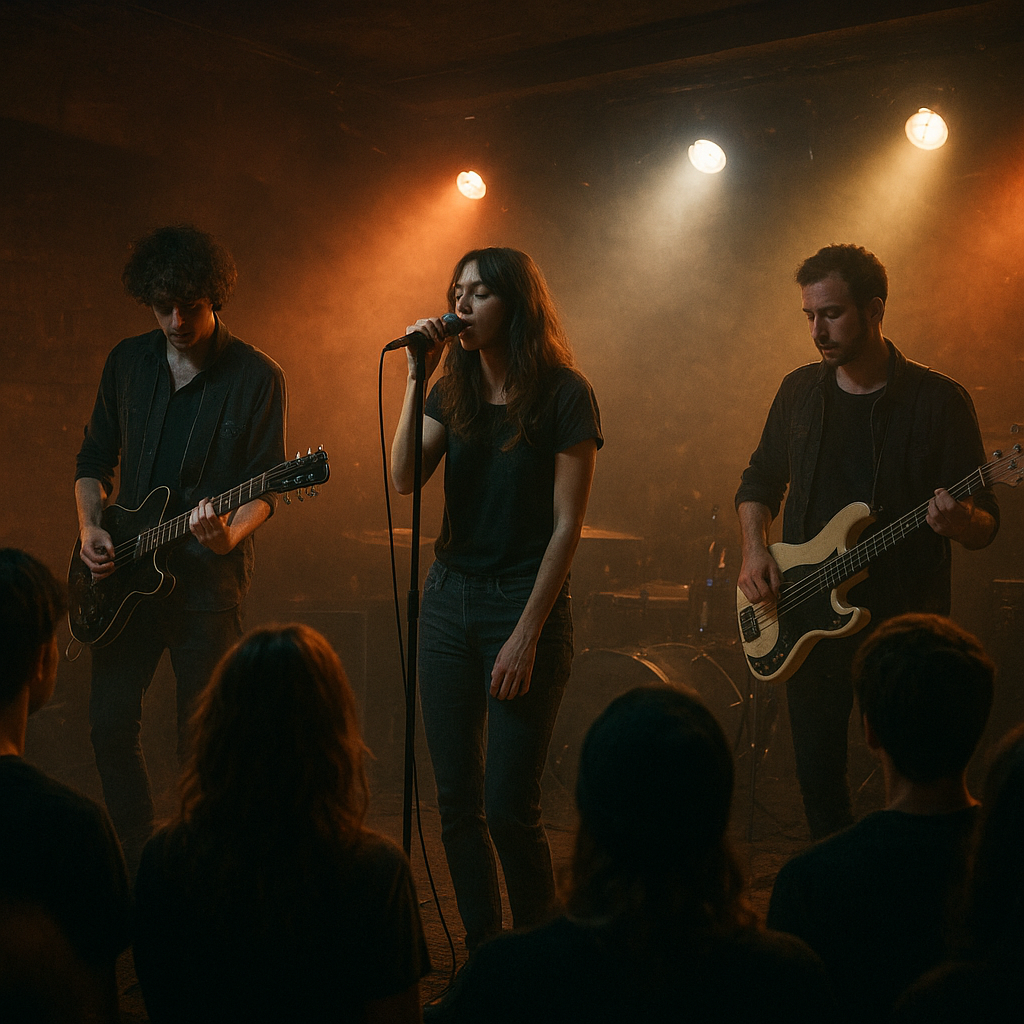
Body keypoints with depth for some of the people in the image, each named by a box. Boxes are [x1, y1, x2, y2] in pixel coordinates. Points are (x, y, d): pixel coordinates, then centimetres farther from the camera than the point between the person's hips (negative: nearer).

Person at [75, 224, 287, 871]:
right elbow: (95, 457, 16)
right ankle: (137, 866, 25)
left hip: (209, 579, -4)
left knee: (202, 738, 0)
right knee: (111, 722, 6)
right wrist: (90, 528, 0)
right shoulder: (128, 361, 8)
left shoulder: (257, 376, -6)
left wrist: (230, 535, -27)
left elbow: (266, 484, -7)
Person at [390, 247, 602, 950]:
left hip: (527, 602, -5)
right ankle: (482, 959, 24)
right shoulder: (455, 391, 9)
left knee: (509, 807, -4)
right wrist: (416, 378, -11)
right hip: (449, 600, 5)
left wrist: (526, 636, -14)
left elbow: (567, 524, -10)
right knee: (457, 802, 8)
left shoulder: (564, 394, -7)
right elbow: (404, 478, -6)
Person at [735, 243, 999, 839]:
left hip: (905, 623, -4)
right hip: (809, 622, 4)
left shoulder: (939, 400, -6)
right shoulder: (799, 392, 7)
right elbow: (760, 480, 19)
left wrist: (958, 521, -28)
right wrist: (755, 549, 1)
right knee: (819, 780, 11)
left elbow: (986, 526, -5)